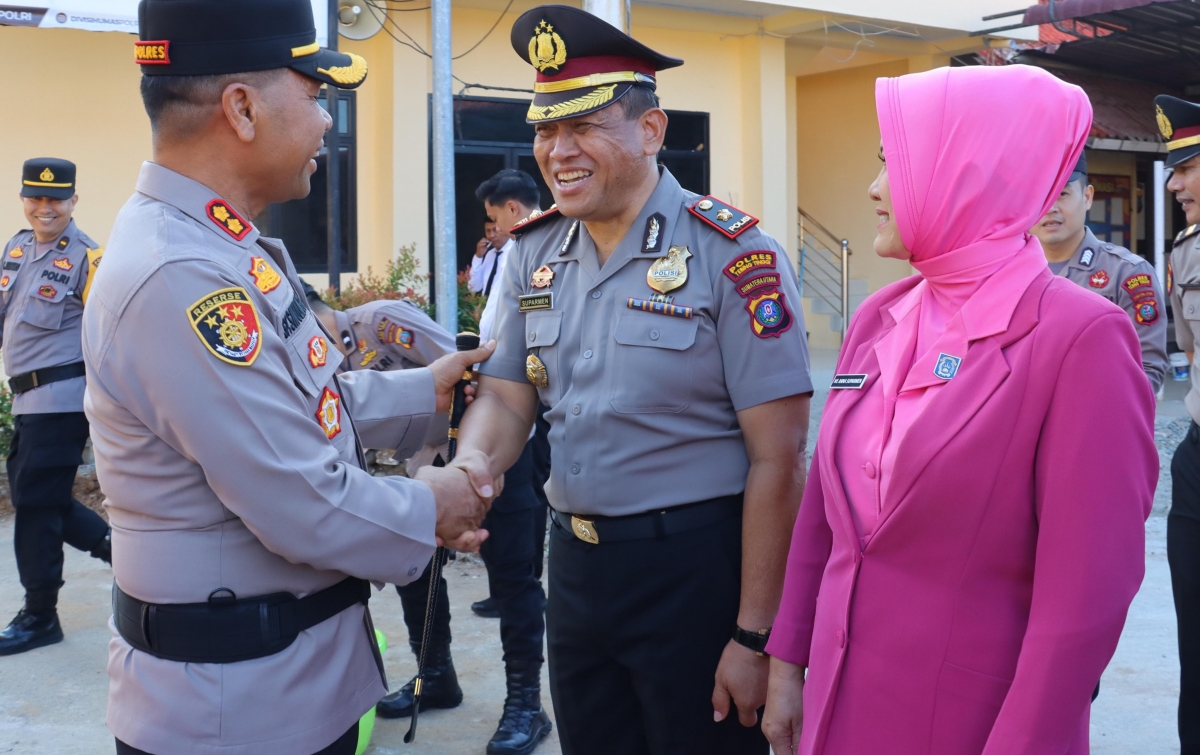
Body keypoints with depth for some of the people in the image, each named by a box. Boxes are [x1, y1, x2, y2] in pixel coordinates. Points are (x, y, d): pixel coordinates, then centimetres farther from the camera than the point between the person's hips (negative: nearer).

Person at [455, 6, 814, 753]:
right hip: (575, 563, 6)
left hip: (696, 568, -5)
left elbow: (777, 459, -15)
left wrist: (756, 636, -15)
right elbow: (505, 402, 7)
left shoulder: (731, 254, -14)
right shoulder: (537, 254, 4)